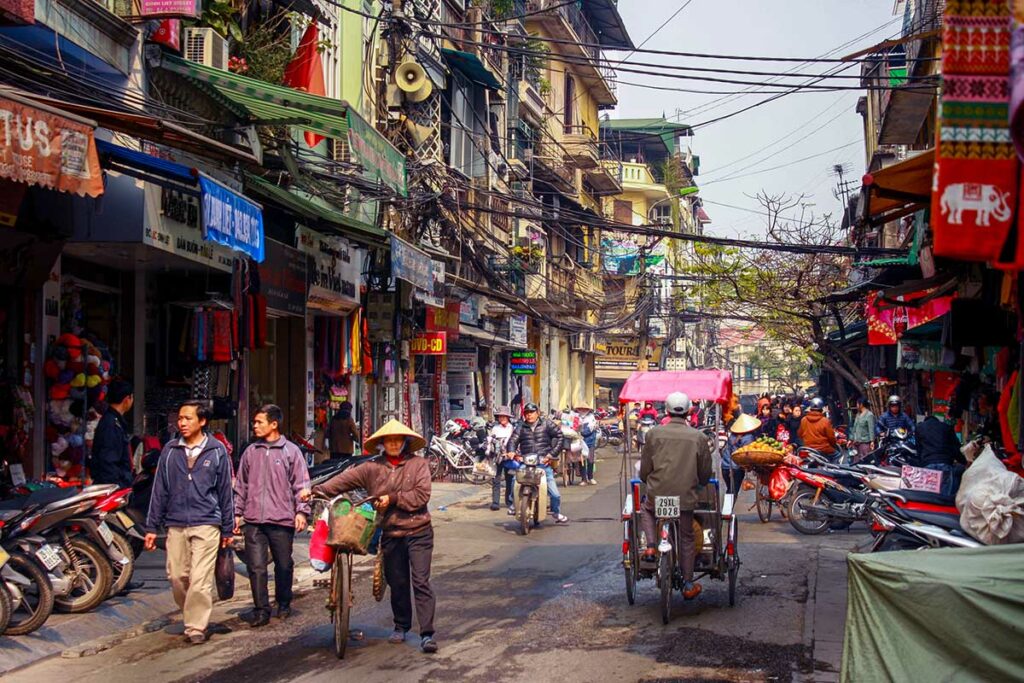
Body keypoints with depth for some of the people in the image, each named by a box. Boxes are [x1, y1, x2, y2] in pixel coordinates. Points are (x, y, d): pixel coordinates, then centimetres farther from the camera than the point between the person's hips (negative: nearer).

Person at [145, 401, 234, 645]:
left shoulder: (217, 451, 3)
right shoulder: (170, 450, 8)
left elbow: (225, 491, 7)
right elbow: (160, 490, 10)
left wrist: (228, 529, 7)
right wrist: (152, 527, 7)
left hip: (206, 526, -3)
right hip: (175, 525, 3)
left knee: (200, 580, -8)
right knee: (177, 577, 6)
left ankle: (196, 627, 2)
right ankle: (191, 615, 27)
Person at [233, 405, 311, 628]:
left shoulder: (291, 451, 0)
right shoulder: (251, 452, 10)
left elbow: (301, 485, -2)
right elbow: (241, 485, 16)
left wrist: (301, 511, -10)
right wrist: (237, 513, 12)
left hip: (282, 519, -2)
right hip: (254, 521, 2)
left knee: (284, 566, 9)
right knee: (256, 567, -3)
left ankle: (284, 604, 28)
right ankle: (261, 610, 3)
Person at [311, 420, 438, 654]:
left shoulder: (418, 464, -2)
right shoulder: (372, 468, 5)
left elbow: (422, 494, -10)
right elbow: (345, 479, 1)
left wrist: (393, 499, -13)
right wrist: (318, 490, -9)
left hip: (418, 532, -3)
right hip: (391, 535, 3)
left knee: (420, 582, -7)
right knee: (397, 583, 12)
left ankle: (427, 634, -8)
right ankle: (401, 626, 30)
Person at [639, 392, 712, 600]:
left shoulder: (654, 434, -1)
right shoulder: (698, 437, -1)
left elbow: (644, 470, 5)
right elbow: (705, 474, 7)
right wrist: (698, 485, 28)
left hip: (657, 494, 0)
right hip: (686, 497, 0)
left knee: (645, 509, 32)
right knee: (686, 540, 15)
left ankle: (651, 547, 13)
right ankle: (688, 585, 21)